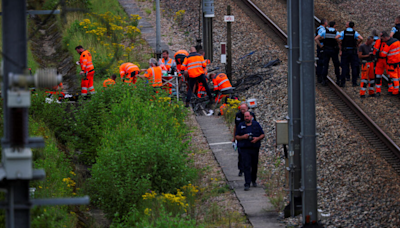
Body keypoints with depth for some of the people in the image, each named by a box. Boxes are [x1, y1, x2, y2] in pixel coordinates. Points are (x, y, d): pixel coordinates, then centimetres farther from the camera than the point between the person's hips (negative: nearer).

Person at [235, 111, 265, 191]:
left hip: (255, 148, 2)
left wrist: (257, 138, -13)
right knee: (246, 166, -11)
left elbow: (262, 135, 7)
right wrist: (242, 137, -15)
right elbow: (237, 136, 7)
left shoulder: (256, 124, 6)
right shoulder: (241, 125, 5)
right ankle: (247, 184, -15)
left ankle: (253, 180, 34)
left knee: (254, 166, 11)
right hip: (245, 149, -2)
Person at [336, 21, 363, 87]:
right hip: (353, 51, 0)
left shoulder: (343, 32, 0)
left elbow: (337, 37, -15)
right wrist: (357, 44, 0)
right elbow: (361, 38, -17)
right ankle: (354, 82, 4)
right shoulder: (355, 32, -1)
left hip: (345, 51, 0)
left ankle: (342, 82, 1)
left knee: (344, 67, 4)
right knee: (354, 67, 5)